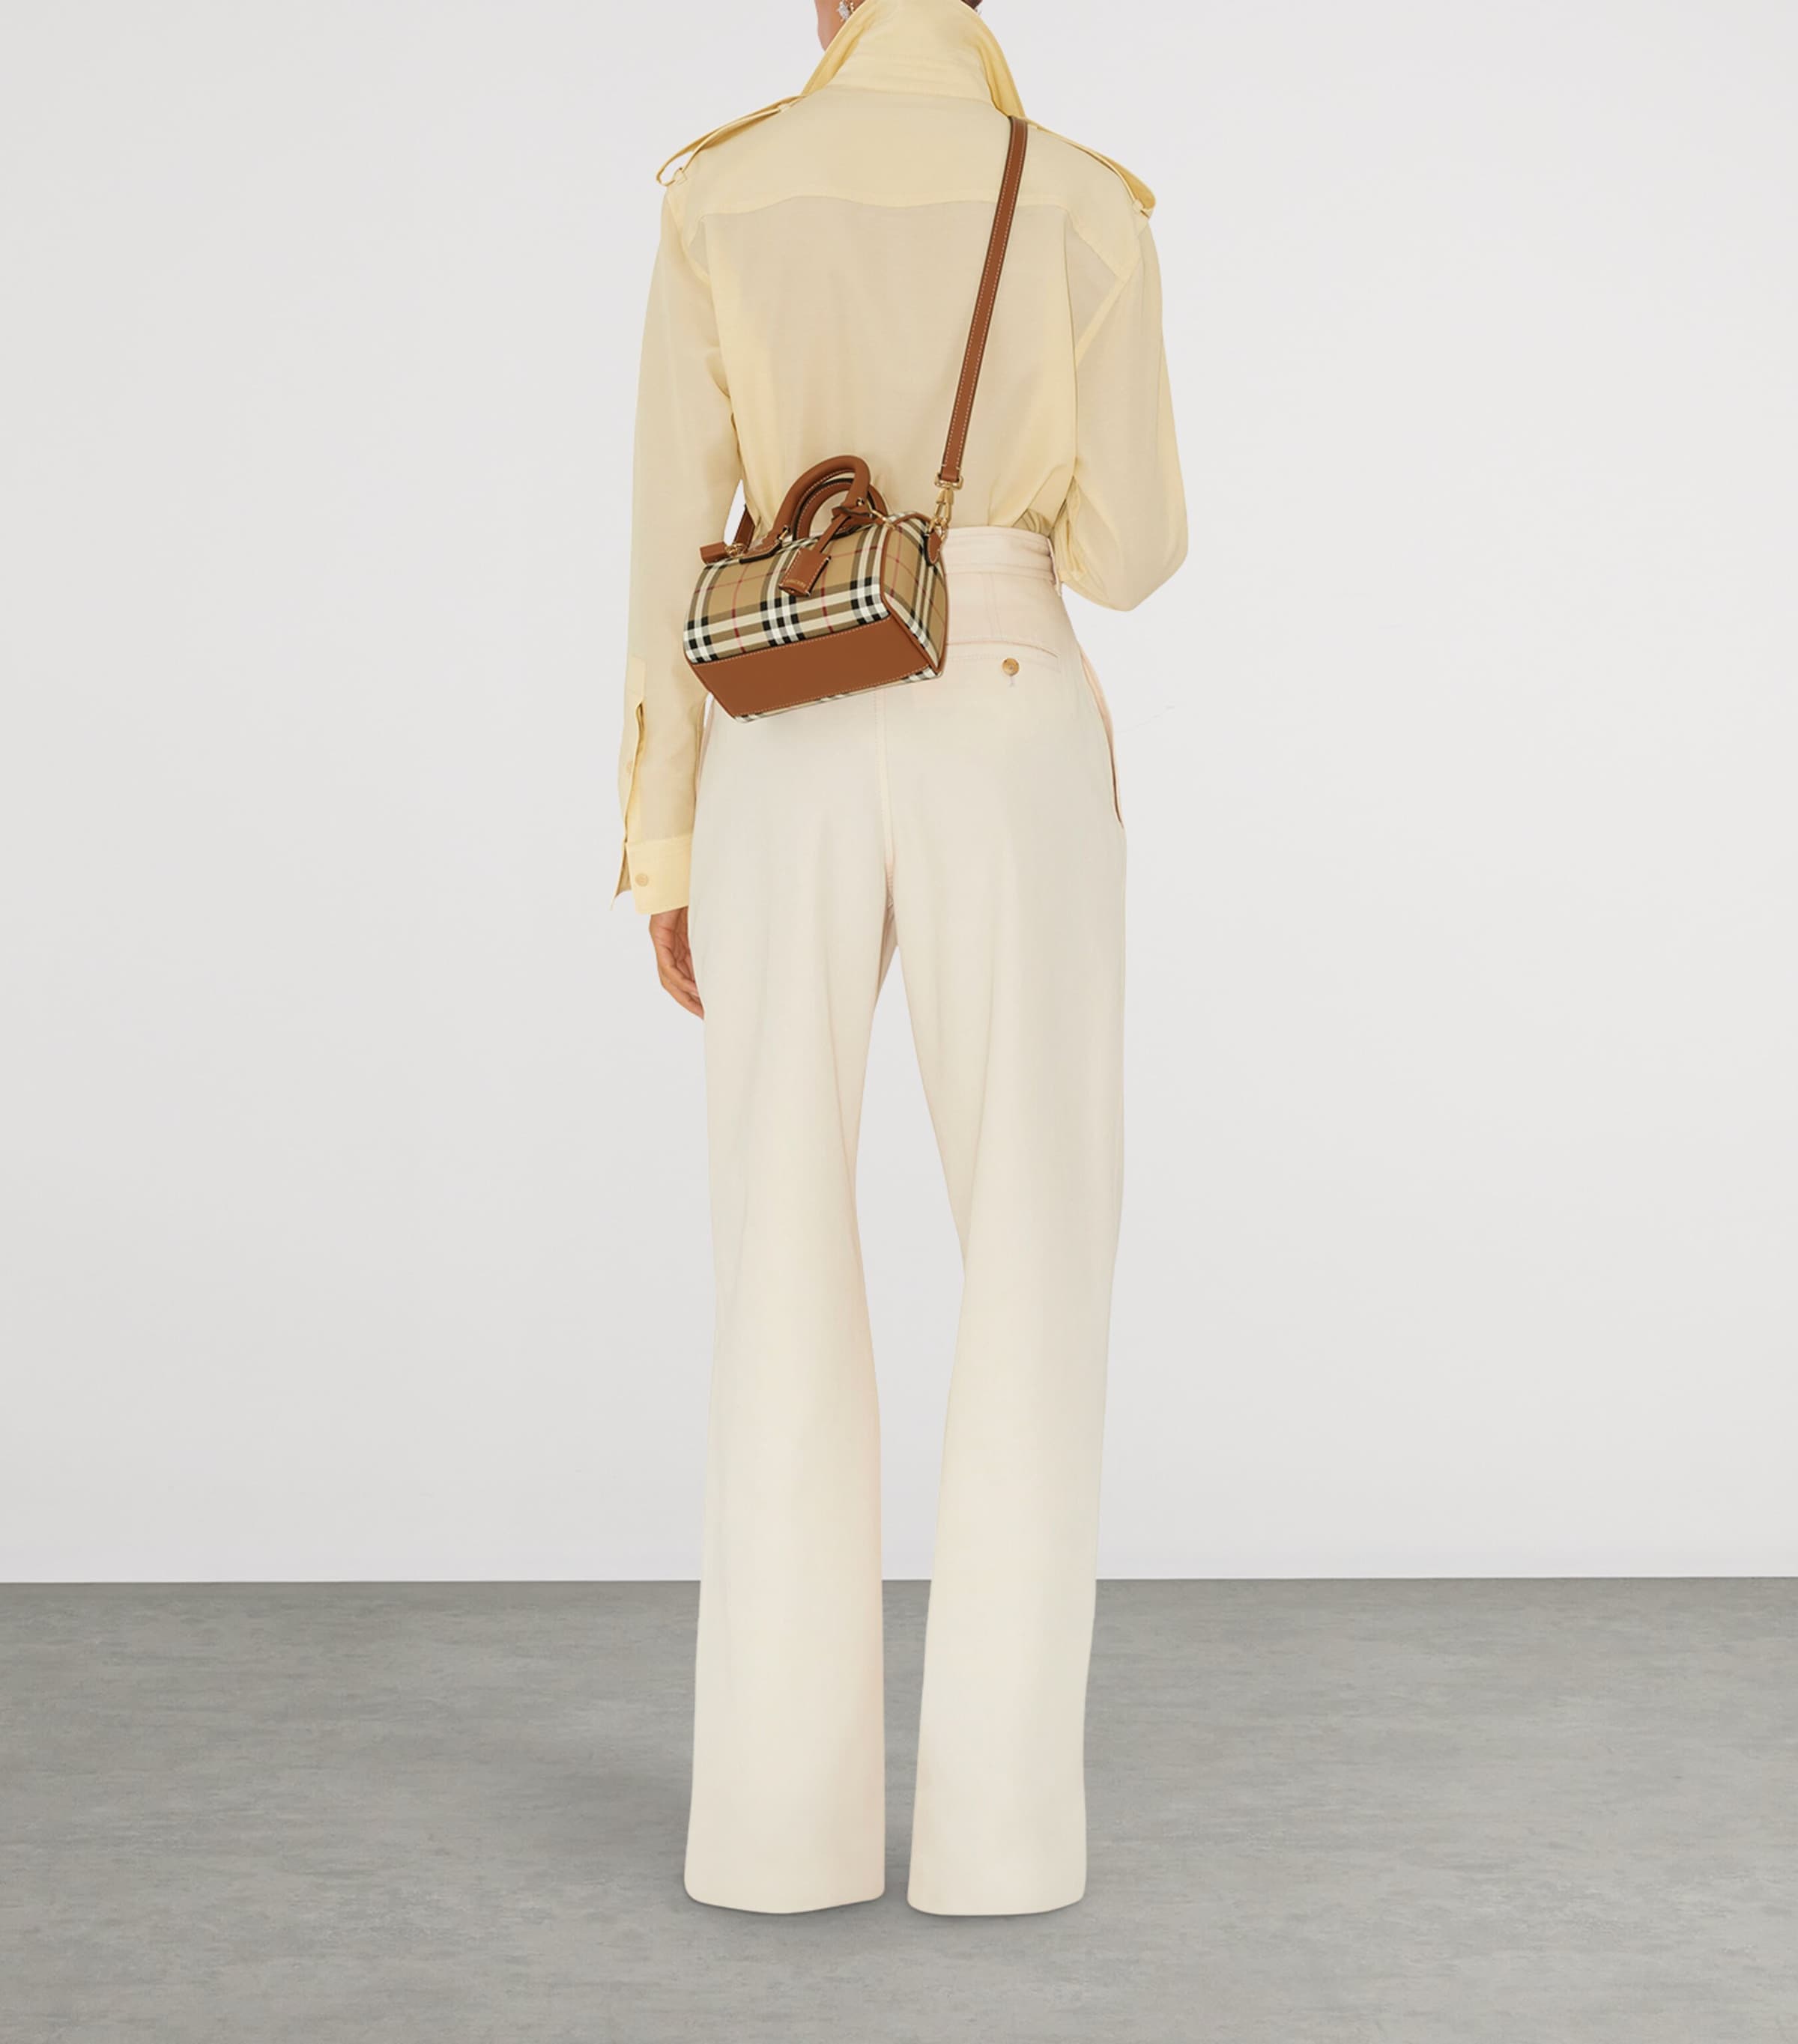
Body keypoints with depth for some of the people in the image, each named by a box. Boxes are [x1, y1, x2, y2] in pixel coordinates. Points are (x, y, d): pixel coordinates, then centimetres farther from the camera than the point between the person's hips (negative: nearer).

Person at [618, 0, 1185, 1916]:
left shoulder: (721, 199, 4)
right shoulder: (1088, 208, 0)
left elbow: (671, 549, 1)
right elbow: (1130, 556, -2)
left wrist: (660, 851, 7)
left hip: (789, 773, 2)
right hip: (1007, 764, -1)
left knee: (784, 1282, 6)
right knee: (1034, 1278, 4)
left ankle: (783, 1811, 5)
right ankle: (994, 1814, 2)